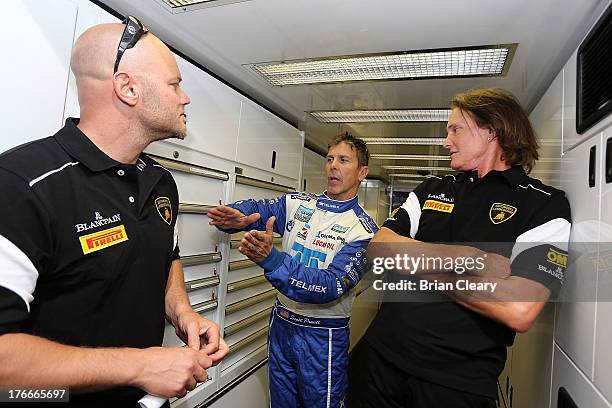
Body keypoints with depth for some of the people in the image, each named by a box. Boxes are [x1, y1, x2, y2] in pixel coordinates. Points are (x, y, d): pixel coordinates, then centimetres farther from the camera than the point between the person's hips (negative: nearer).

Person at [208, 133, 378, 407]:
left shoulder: (363, 230, -15)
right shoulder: (297, 204, 0)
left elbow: (330, 285, -25)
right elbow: (255, 209, -2)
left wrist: (271, 258, -38)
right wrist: (234, 216, -28)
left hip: (323, 336, -4)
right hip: (281, 323, 4)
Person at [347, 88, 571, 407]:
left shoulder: (545, 206, -6)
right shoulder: (432, 189, 8)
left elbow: (518, 311, -20)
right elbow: (377, 248, -4)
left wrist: (418, 264, -11)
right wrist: (463, 259, -16)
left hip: (459, 382, -3)